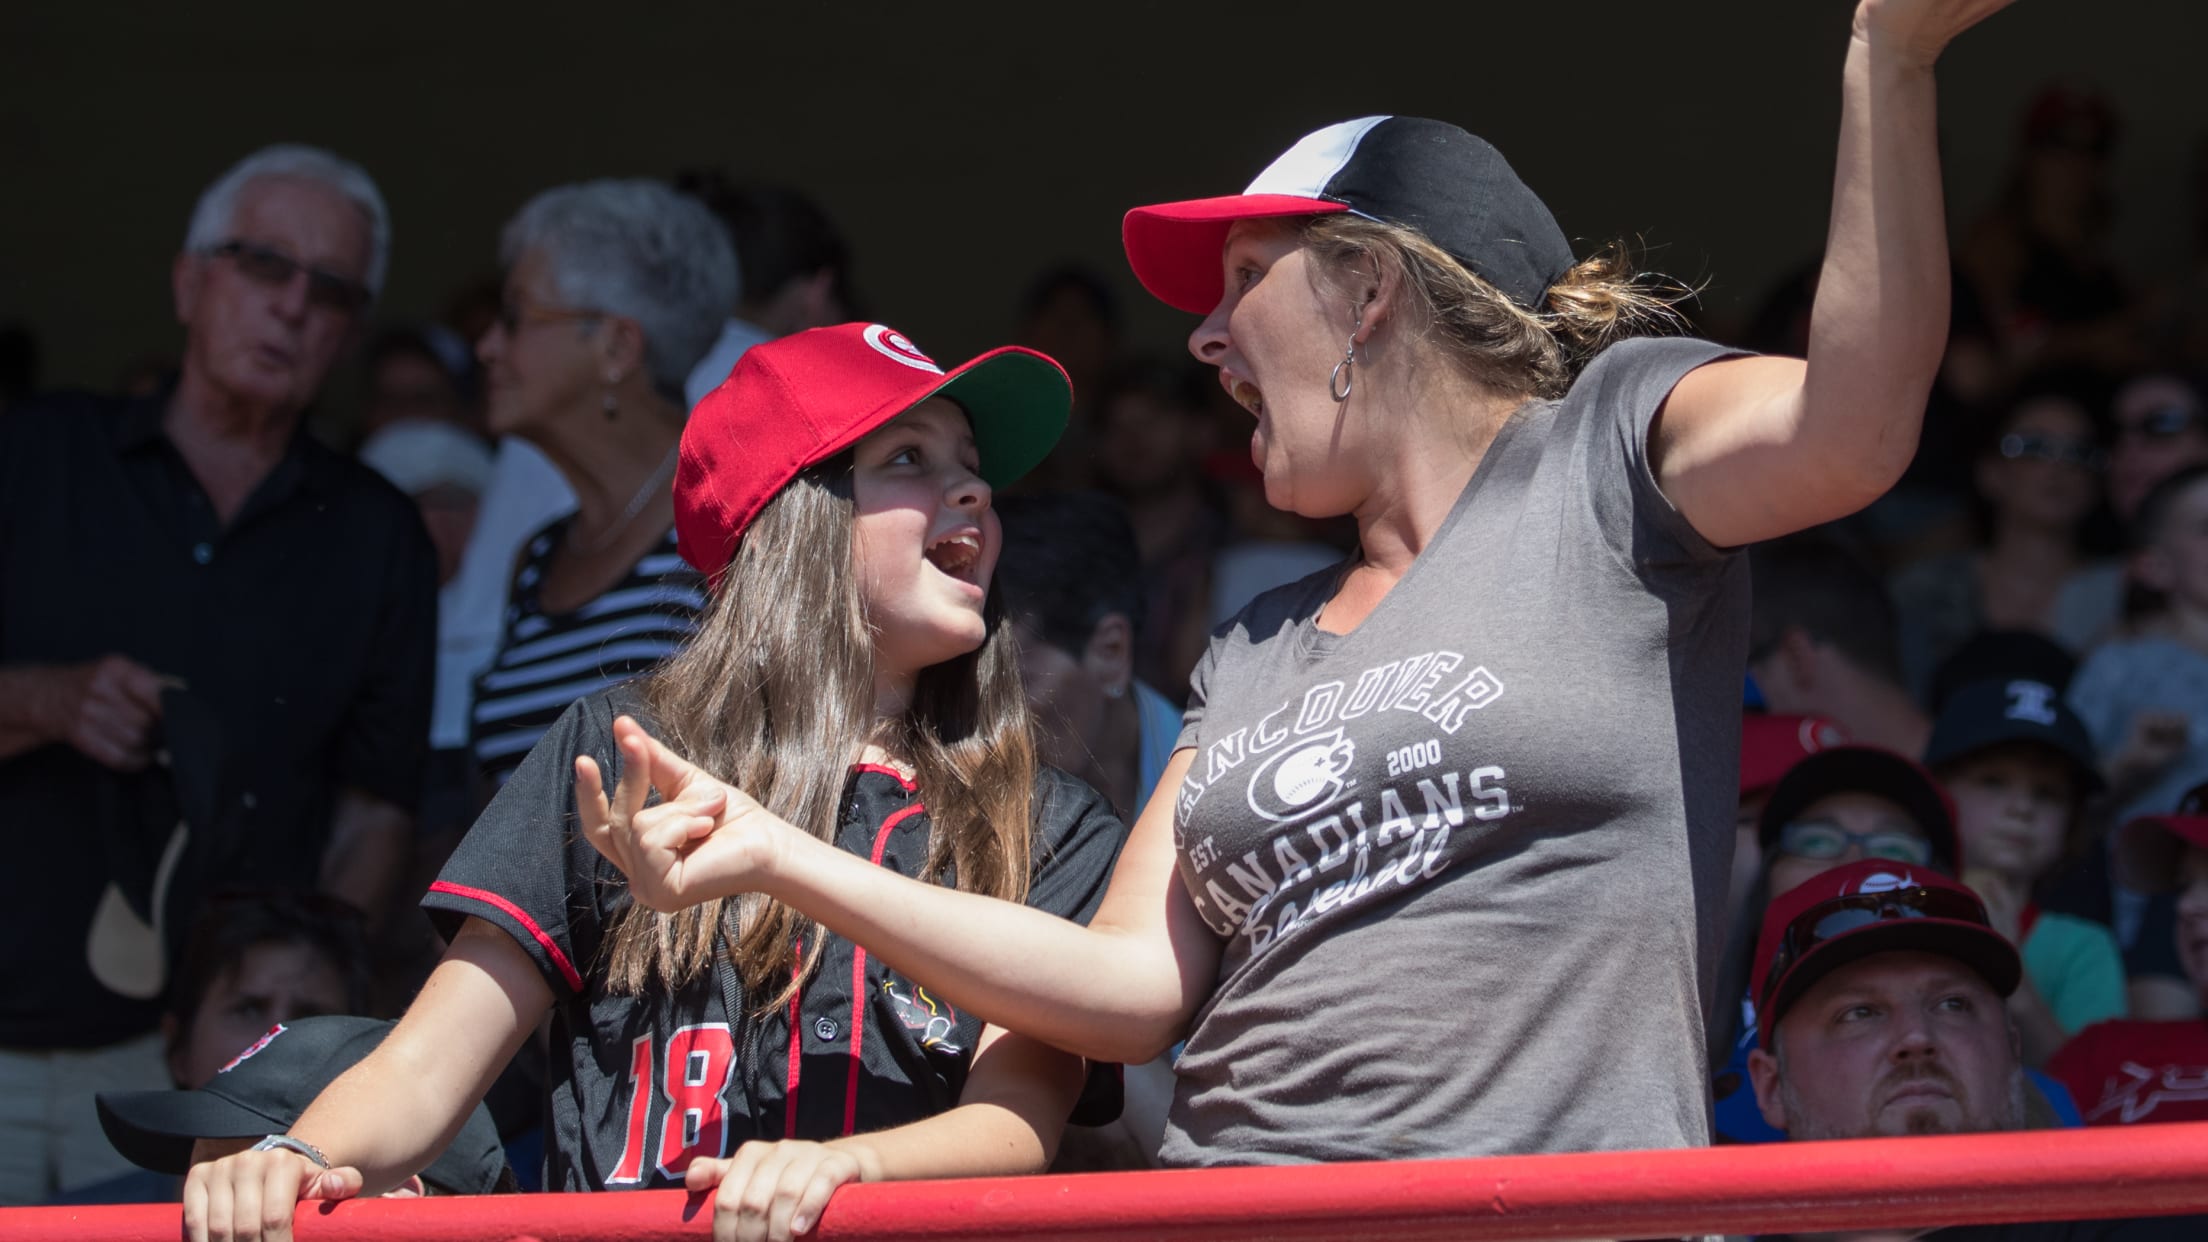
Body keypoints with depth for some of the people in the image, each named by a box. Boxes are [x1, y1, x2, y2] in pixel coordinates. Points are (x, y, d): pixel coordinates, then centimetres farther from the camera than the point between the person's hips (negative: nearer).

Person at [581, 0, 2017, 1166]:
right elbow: (1132, 985, 16)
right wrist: (788, 861, 13)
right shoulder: (1254, 654, 23)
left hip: (1562, 1201, -5)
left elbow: (1853, 427, -13)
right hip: (1227, 1194, 5)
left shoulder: (1604, 454, 7)